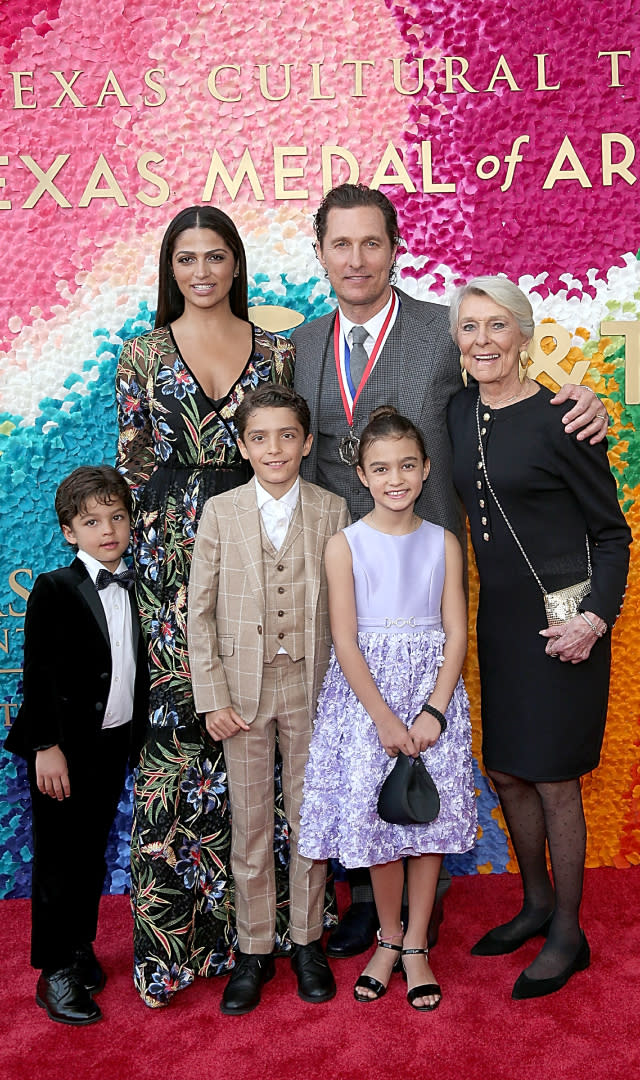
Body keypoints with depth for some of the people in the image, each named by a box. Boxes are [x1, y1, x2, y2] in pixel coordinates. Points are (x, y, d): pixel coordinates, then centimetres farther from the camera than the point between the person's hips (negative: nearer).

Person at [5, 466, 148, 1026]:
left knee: (93, 852, 17)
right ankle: (55, 973, 18)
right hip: (65, 747, -5)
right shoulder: (54, 589, -11)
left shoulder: (133, 590, 6)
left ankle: (80, 948, 34)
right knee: (59, 858, 5)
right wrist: (47, 747, -17)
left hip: (114, 742, 5)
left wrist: (136, 737, 10)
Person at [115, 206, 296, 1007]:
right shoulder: (143, 355, 8)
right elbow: (132, 466, 7)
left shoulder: (276, 353, 11)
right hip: (174, 557, -1)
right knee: (176, 726, -2)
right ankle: (171, 937, 11)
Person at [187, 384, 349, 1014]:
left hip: (312, 686, 0)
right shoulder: (219, 512, -2)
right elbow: (200, 611, -1)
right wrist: (212, 697, -5)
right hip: (242, 687, 0)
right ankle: (254, 949, 26)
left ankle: (307, 940, 30)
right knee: (249, 823, 10)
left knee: (309, 818, 11)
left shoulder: (332, 512, -1)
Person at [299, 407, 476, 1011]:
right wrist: (385, 718, -13)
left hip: (432, 694, 2)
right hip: (365, 695, -2)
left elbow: (456, 635, 0)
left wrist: (433, 712, -11)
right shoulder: (345, 545, -4)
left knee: (431, 822, 5)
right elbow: (345, 643, -8)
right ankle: (389, 938, 27)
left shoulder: (443, 543, 3)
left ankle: (416, 947, 24)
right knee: (377, 819, 4)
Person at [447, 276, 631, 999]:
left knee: (553, 778, 5)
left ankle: (567, 934, 24)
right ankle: (537, 903, 38)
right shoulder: (460, 412, 5)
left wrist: (596, 616, -19)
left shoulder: (558, 419, -13)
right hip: (498, 616, 6)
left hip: (560, 622, -6)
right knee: (505, 771, 15)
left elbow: (611, 533, -8)